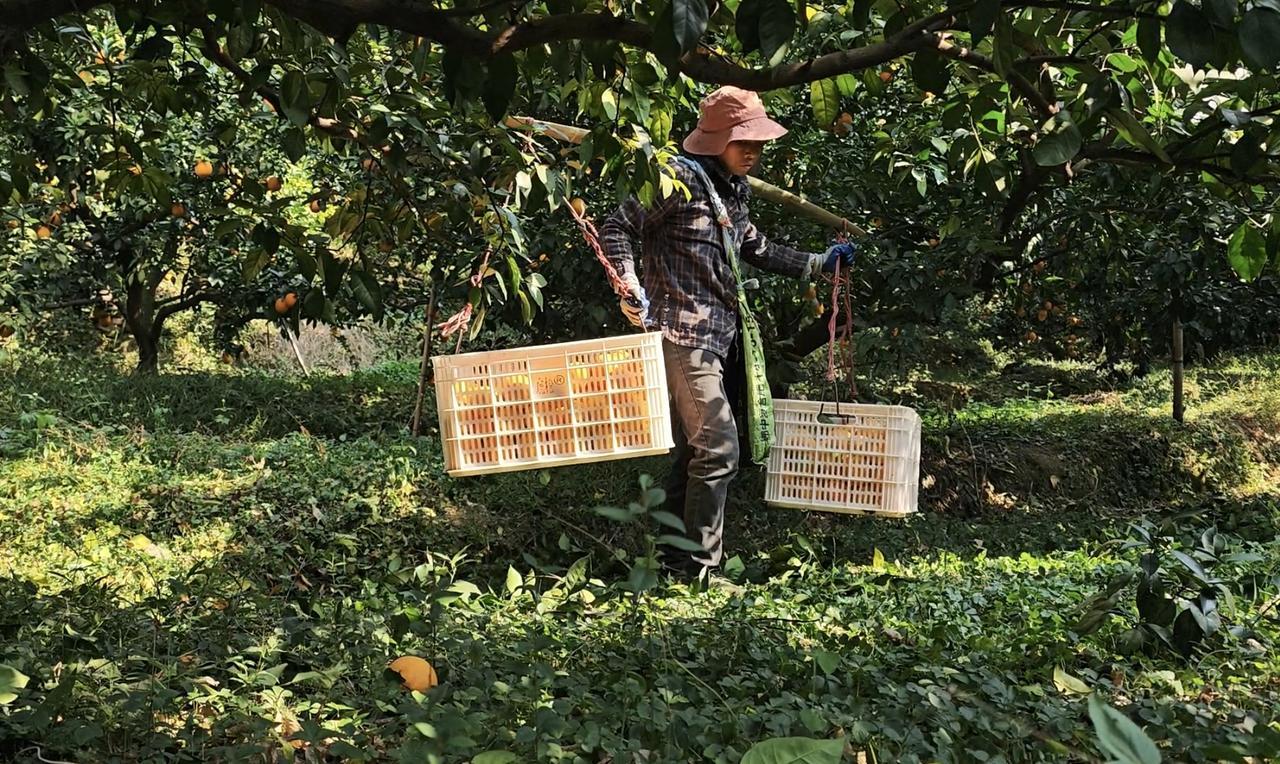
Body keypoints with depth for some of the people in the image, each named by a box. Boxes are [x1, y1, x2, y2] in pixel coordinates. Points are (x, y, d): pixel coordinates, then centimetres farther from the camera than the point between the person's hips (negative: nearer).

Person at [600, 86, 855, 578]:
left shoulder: (734, 189, 15)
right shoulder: (680, 178, -11)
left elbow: (756, 250, 28)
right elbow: (616, 230, -10)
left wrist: (819, 264, 24)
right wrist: (630, 290, -19)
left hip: (721, 336, 9)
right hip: (684, 333, -9)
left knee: (694, 448, 14)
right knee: (718, 449, -11)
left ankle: (675, 557, 26)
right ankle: (701, 568, -1)